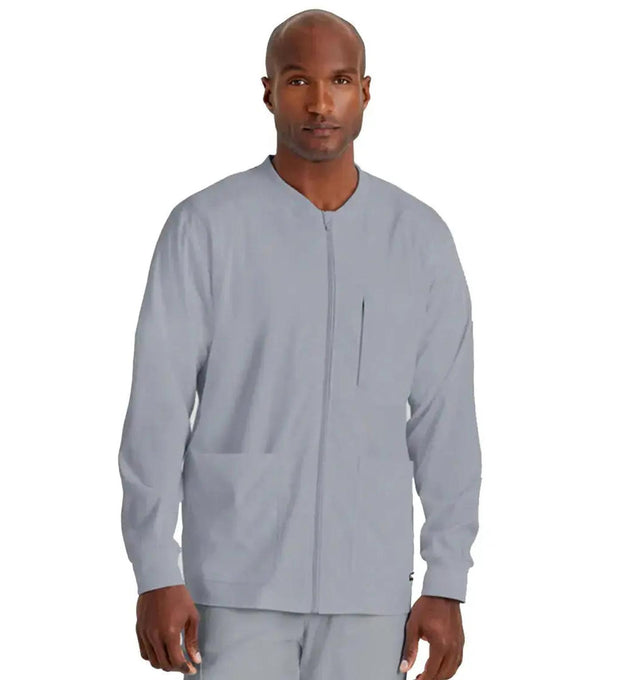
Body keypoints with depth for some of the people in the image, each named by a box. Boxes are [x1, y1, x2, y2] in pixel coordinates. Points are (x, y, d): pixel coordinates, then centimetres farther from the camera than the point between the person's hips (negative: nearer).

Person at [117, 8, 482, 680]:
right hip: (239, 580, -3)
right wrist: (156, 575, -13)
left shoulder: (421, 238, 3)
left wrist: (446, 587, 0)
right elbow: (157, 408, -7)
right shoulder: (204, 227, -6)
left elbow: (445, 420, 4)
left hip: (367, 586, 3)